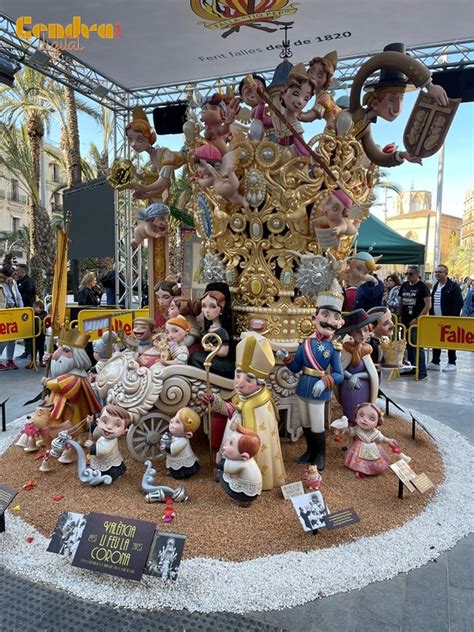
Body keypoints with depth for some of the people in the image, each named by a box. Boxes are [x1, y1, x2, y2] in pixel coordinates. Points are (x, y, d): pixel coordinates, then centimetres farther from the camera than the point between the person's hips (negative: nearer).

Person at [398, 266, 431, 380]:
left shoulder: (422, 287, -7)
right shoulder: (404, 286, 11)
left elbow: (428, 305, -12)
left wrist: (418, 318, -16)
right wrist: (400, 316, 9)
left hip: (416, 322, -7)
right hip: (405, 321, 7)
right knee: (409, 345, 13)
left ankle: (422, 371, 0)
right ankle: (411, 368, 23)